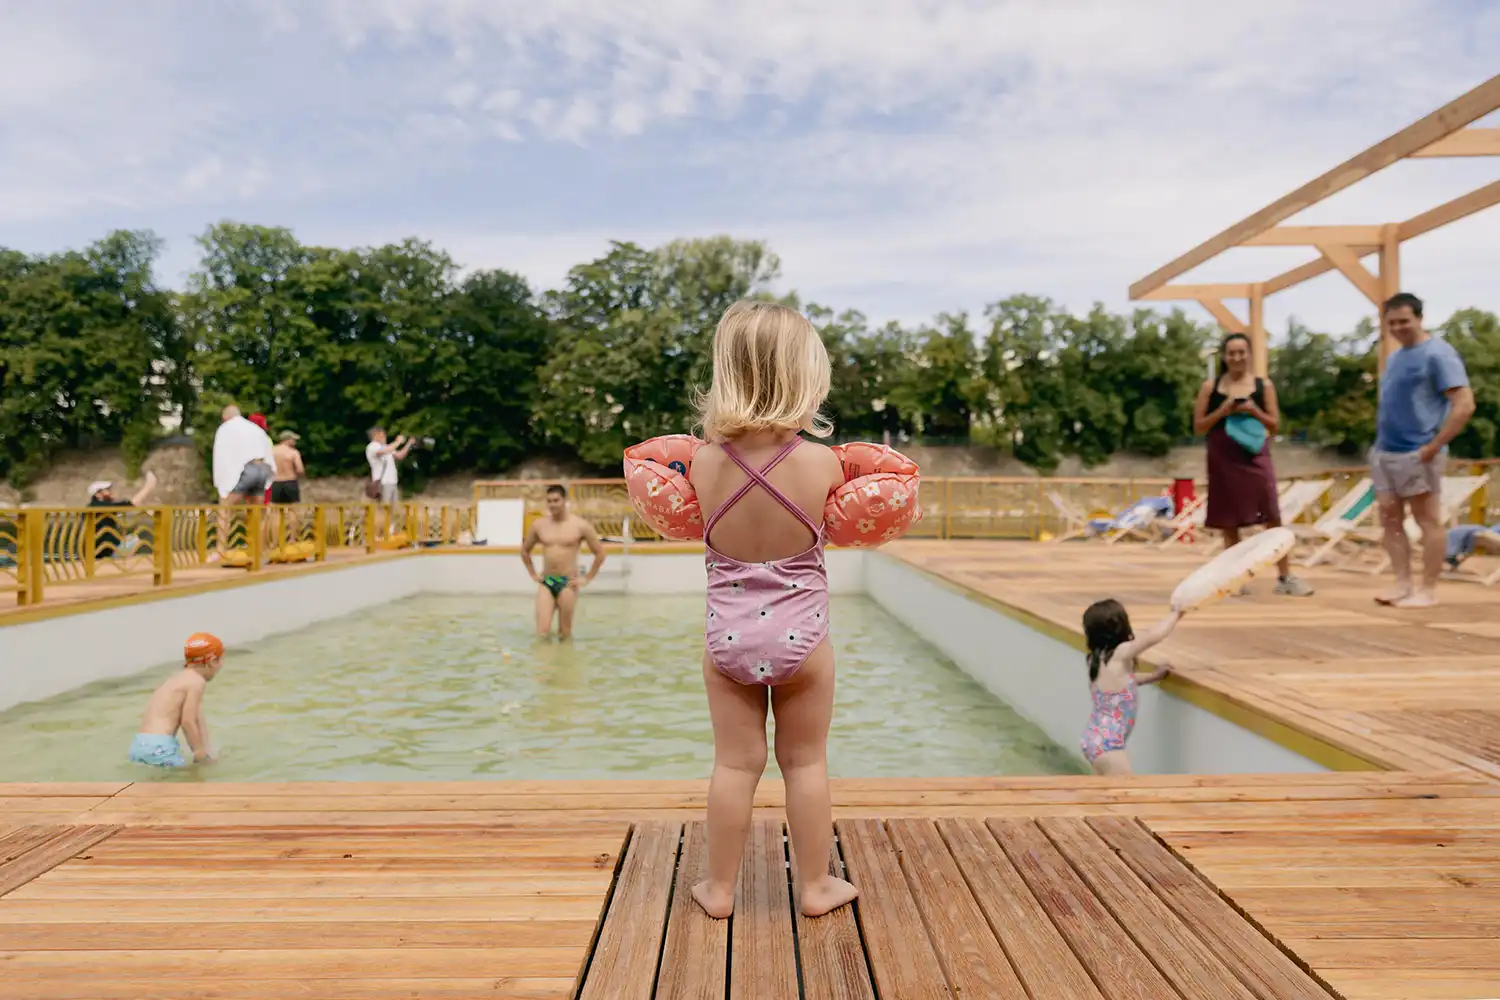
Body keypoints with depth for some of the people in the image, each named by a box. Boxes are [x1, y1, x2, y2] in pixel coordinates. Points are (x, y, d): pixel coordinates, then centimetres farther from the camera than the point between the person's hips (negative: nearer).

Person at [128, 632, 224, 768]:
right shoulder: (197, 681, -9)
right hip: (159, 746, -10)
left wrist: (207, 750, 17)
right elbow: (188, 722, -14)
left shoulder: (182, 678, 21)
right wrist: (200, 753, -5)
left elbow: (198, 721, 19)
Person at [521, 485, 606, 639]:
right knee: (542, 632, -7)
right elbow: (524, 551, 22)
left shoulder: (580, 526, -5)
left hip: (568, 583, -2)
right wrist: (533, 575, 13)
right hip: (546, 582, 2)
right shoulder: (539, 525, 5)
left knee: (565, 634, 3)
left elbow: (600, 553, 1)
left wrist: (587, 579, -1)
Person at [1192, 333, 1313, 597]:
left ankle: (1285, 577, 1)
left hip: (1255, 456, 0)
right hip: (1223, 459, 0)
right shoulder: (1210, 386, 3)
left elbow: (1275, 425, 4)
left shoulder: (1263, 385, 4)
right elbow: (1198, 427, 1)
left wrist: (1254, 411, -13)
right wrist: (1222, 411, -13)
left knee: (1273, 517, -5)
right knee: (1228, 521, 5)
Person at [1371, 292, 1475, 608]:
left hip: (1416, 453, -8)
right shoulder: (1394, 357, 15)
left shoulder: (1437, 353, -10)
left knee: (1428, 521, -1)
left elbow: (1464, 404, -16)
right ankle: (1402, 583, 14)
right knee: (1390, 519, 7)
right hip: (1384, 452, 8)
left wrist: (1433, 446, -19)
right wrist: (1380, 440, 13)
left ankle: (1428, 590, 4)